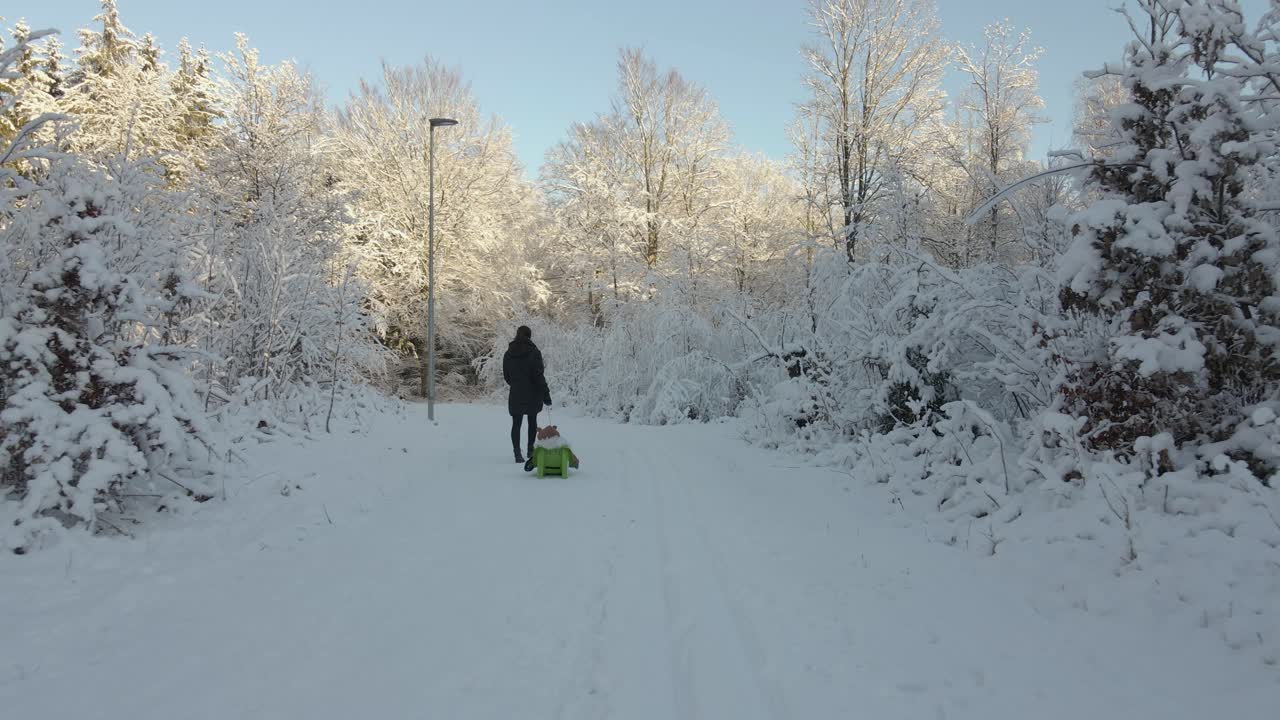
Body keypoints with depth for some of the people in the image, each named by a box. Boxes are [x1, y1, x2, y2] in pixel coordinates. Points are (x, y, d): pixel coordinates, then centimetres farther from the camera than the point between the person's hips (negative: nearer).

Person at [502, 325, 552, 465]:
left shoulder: (508, 354, 3)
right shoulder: (534, 352, -11)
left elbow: (506, 376, 10)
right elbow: (539, 376, -14)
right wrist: (546, 394, -9)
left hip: (515, 395, 3)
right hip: (533, 394, -2)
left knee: (516, 423, 5)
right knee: (532, 421, 15)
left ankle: (517, 453, -4)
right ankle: (530, 449, 19)